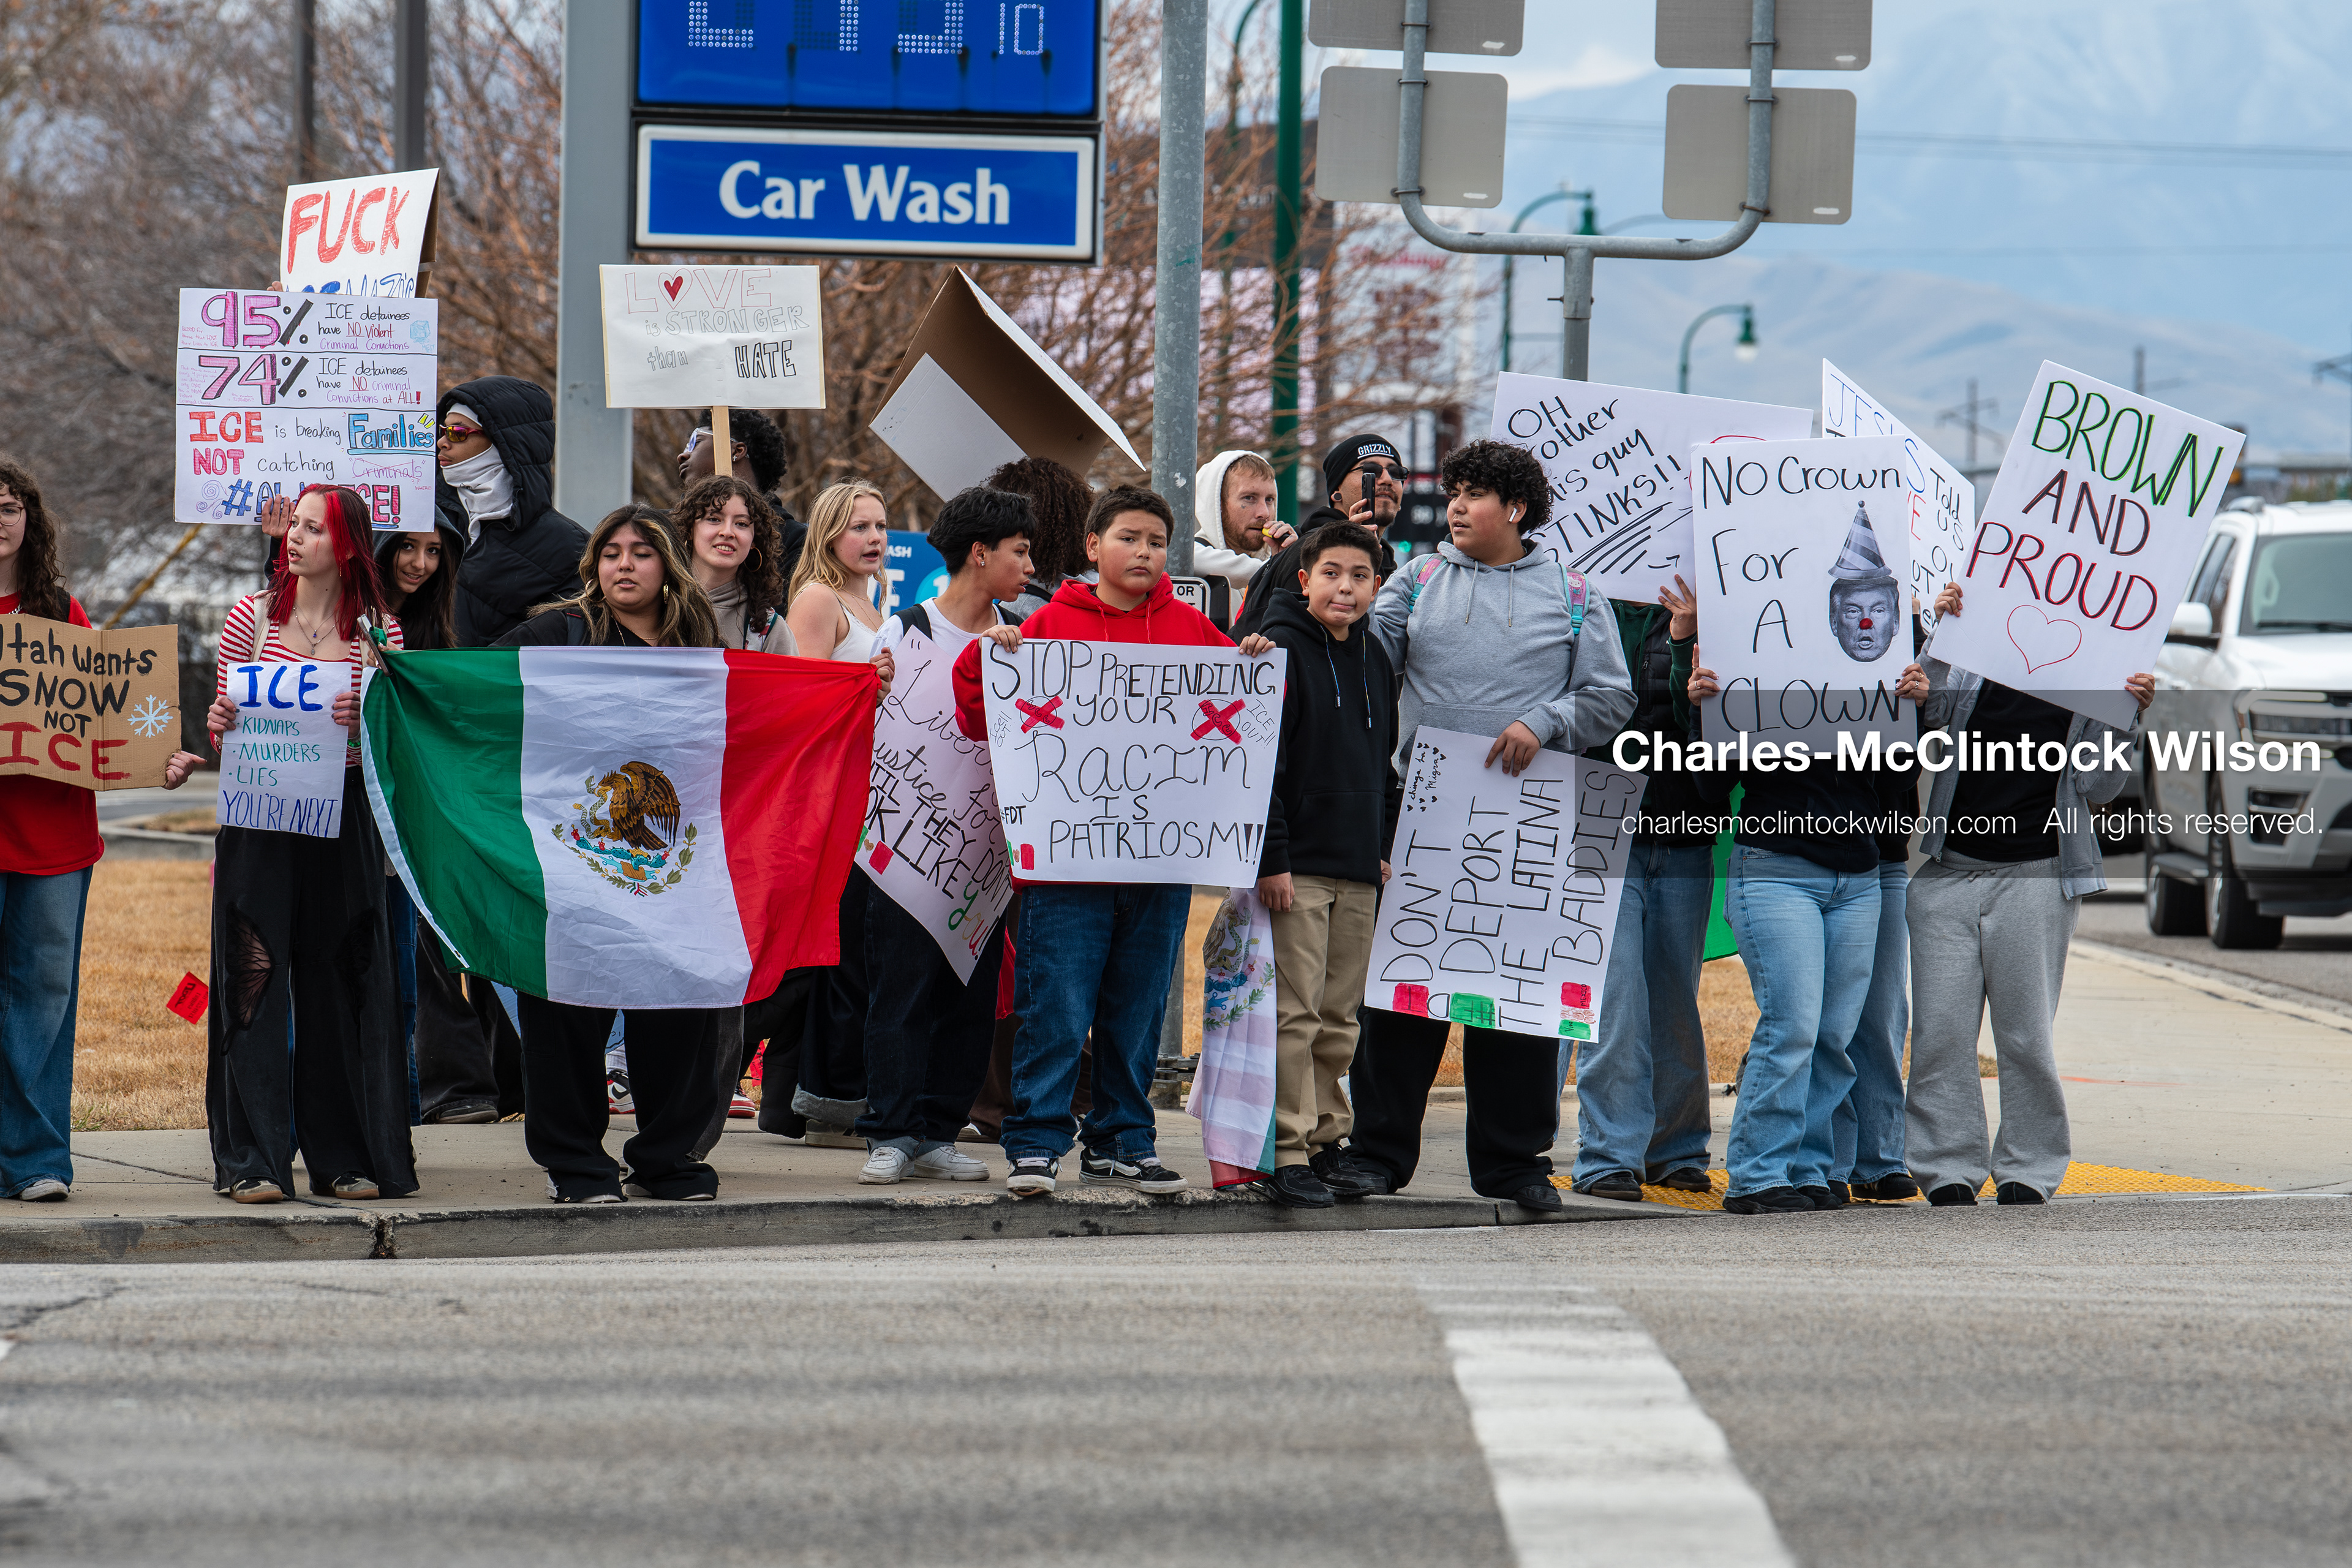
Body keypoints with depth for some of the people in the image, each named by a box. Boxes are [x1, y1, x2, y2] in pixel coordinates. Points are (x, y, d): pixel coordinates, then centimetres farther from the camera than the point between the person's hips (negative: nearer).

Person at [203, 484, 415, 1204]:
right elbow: (224, 725, 10)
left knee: (342, 981, 2)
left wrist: (366, 719, -16)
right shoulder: (252, 617, 6)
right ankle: (253, 1161, -4)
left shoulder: (379, 631, 5)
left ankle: (345, 1157, 10)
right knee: (255, 980, -5)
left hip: (345, 816, 0)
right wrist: (218, 723, -12)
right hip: (259, 815, 0)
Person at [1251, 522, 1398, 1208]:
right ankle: (1289, 1153, -8)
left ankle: (1325, 1142, 15)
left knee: (1340, 1016, 9)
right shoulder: (1282, 651, -6)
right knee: (1296, 1012, -9)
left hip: (1358, 869, 7)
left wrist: (1382, 846, 16)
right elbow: (1258, 760, -12)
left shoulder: (1376, 663, 16)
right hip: (1297, 865, -7)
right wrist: (1272, 857, -16)